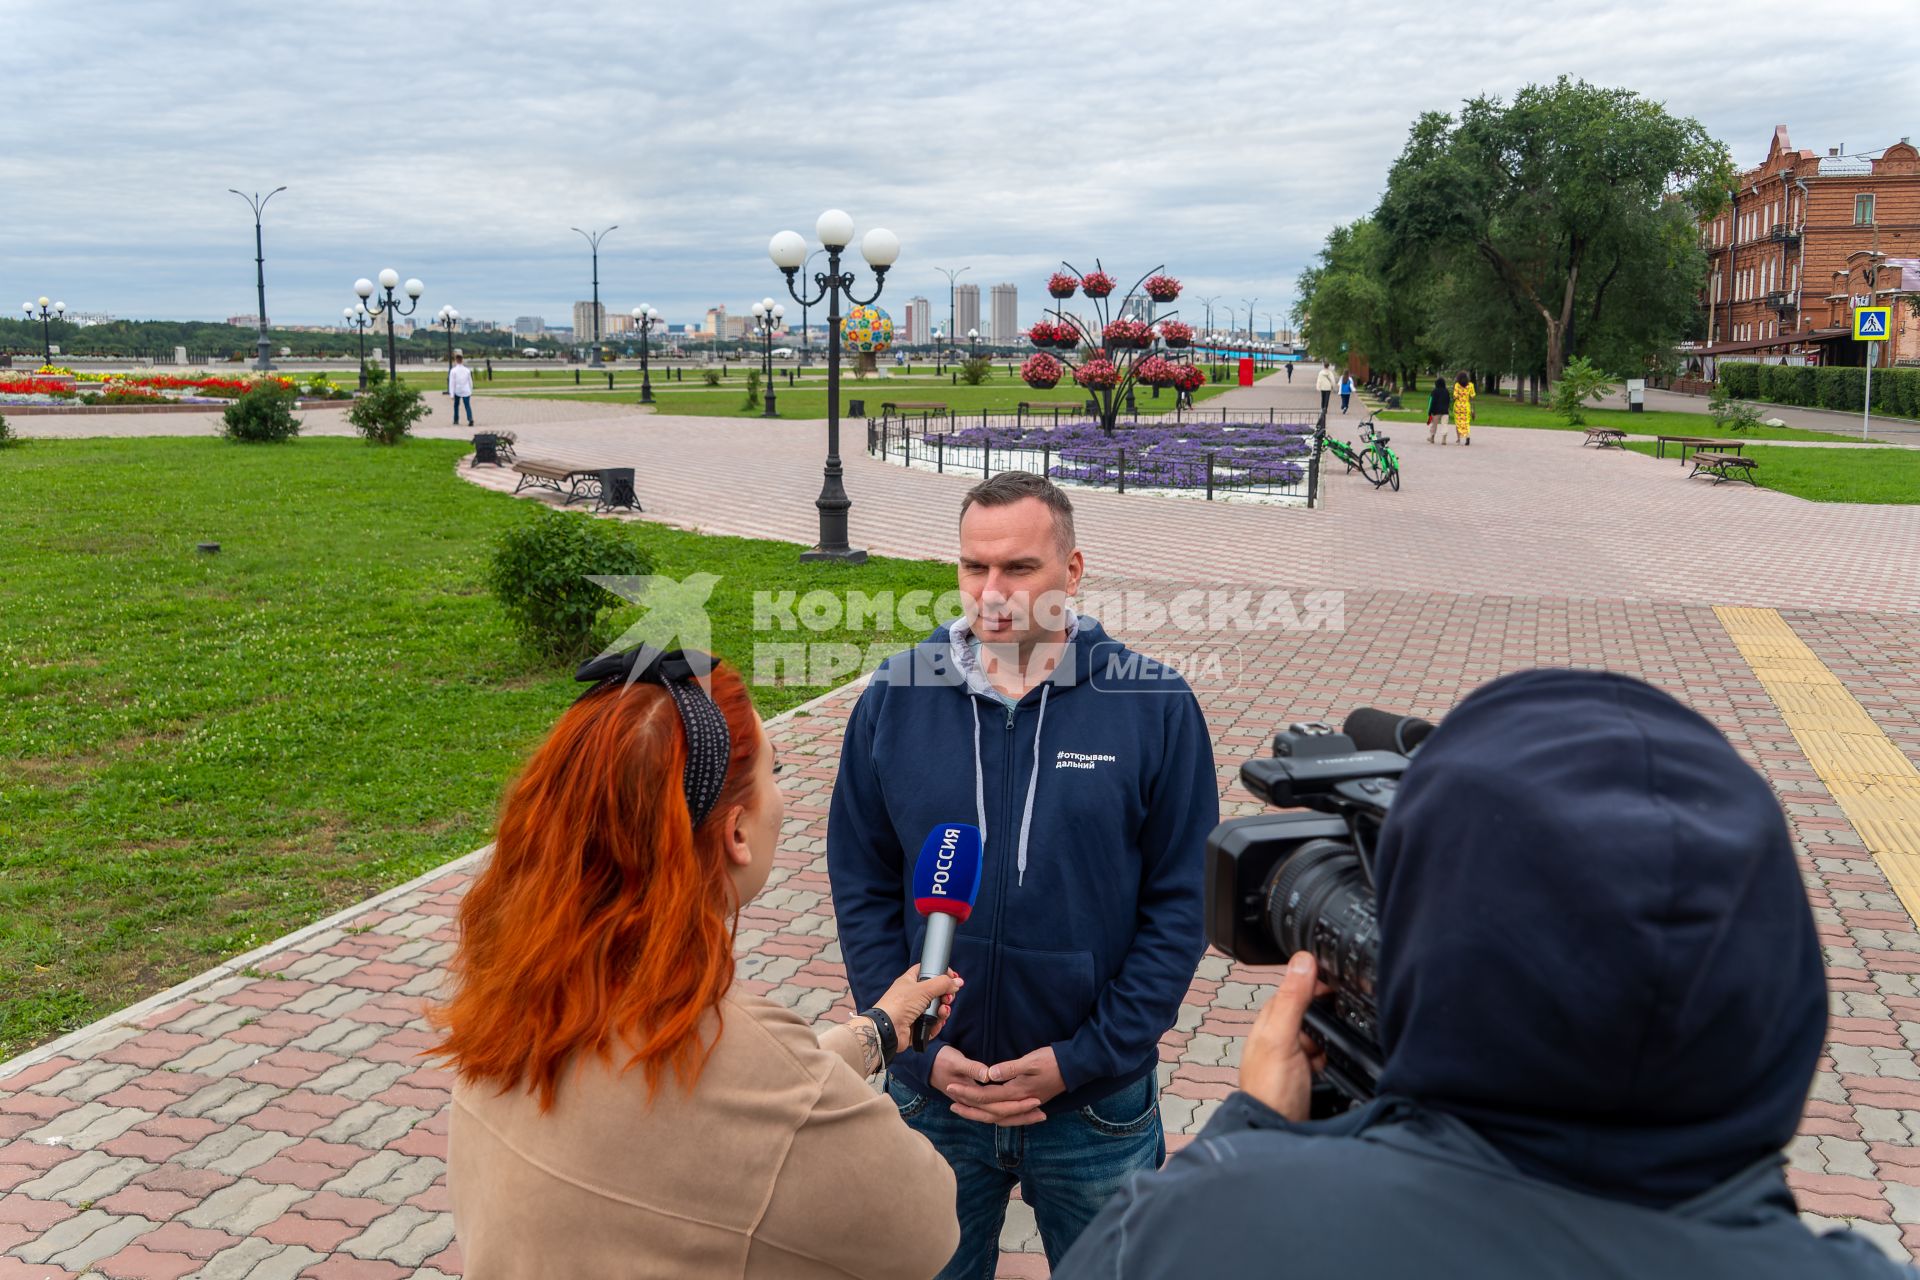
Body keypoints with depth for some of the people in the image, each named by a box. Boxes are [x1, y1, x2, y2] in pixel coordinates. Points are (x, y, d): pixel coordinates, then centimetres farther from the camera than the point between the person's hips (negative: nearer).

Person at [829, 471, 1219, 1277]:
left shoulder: (1154, 706, -11)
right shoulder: (894, 700, -5)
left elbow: (1180, 903, -8)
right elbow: (863, 889, -1)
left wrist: (1085, 1058, -11)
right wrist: (916, 1047, -8)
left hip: (1098, 1104, -1)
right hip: (931, 1091, 2)